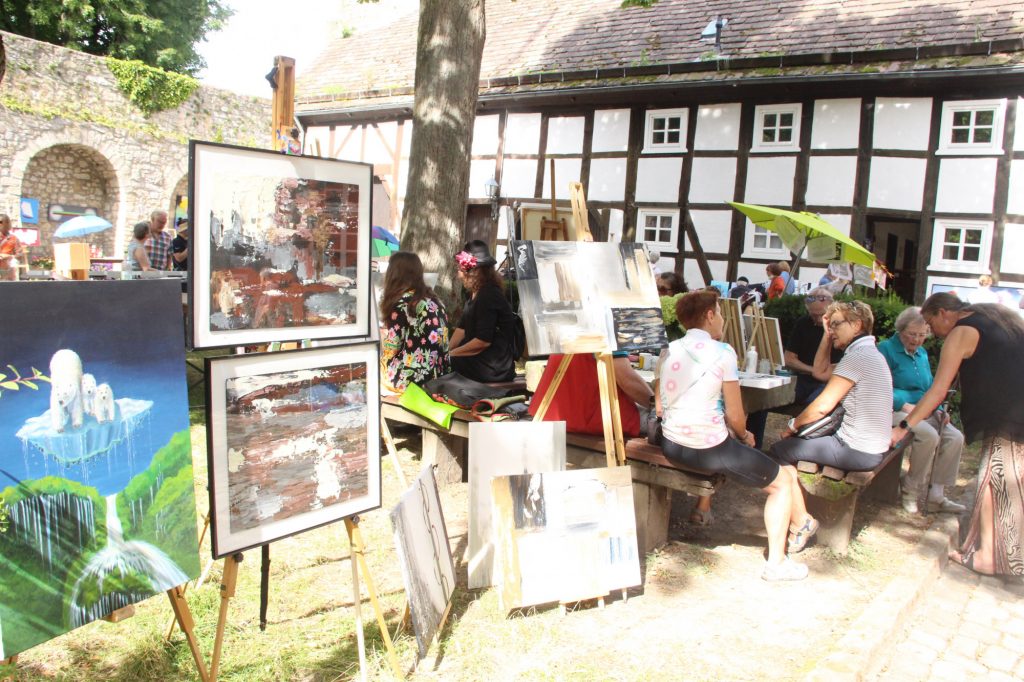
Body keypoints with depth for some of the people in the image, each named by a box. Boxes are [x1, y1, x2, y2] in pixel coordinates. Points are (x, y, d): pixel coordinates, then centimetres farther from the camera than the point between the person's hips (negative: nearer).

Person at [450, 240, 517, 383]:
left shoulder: (488, 296, -17)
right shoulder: (476, 294, 14)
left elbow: (483, 341, -22)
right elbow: (462, 328, 11)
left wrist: (452, 353, -14)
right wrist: (446, 350, -2)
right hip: (481, 359, 9)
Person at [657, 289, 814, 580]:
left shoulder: (668, 351, 4)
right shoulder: (722, 352, -13)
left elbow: (660, 407, 8)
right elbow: (735, 416, -10)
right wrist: (744, 436, 10)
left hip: (671, 446, 7)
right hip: (709, 450, -7)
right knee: (783, 481, 14)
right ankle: (776, 562, 17)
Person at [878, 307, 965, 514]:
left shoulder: (922, 354, 19)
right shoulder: (886, 349, -5)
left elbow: (929, 388, 24)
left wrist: (938, 409, 5)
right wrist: (905, 405, -21)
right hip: (894, 410, -8)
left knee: (955, 437, -14)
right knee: (929, 435, -31)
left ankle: (936, 496, -8)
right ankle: (911, 490, -12)